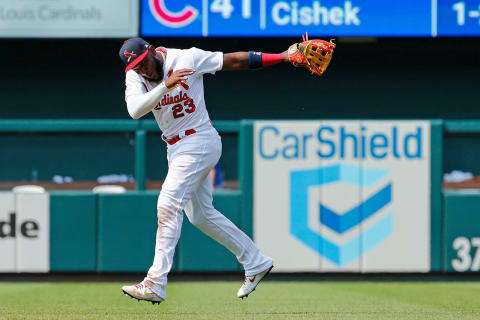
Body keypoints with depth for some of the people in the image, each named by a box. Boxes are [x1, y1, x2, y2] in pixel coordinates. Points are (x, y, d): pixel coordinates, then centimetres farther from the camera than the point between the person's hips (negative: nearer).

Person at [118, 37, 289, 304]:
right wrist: (166, 85, -35)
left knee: (169, 206, -17)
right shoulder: (135, 77, -3)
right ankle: (256, 263, 27)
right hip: (176, 149, 7)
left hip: (199, 142, -7)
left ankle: (155, 285, -19)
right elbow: (135, 110, -21)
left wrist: (283, 57, -15)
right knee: (201, 215, 13)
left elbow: (234, 60, -10)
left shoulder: (188, 59, -13)